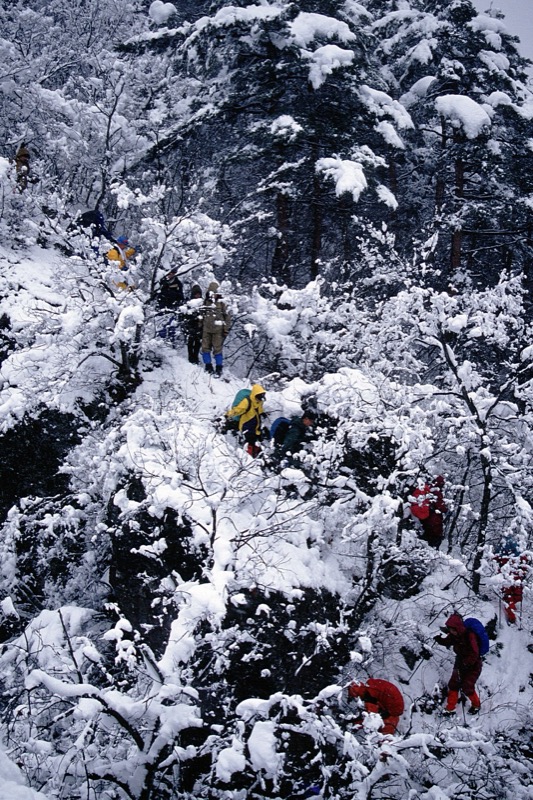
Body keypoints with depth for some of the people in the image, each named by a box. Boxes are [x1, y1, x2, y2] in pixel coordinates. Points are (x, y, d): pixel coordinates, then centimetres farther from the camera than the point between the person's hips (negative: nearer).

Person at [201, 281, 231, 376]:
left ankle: (219, 368, 7)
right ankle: (208, 367, 16)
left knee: (217, 349, -2)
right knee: (205, 348, 5)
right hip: (206, 329, 5)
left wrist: (226, 329, -5)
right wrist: (200, 327, 17)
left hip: (217, 330, -5)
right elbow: (202, 316, 20)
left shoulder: (221, 303, -3)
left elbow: (227, 316, -1)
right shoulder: (205, 302, 10)